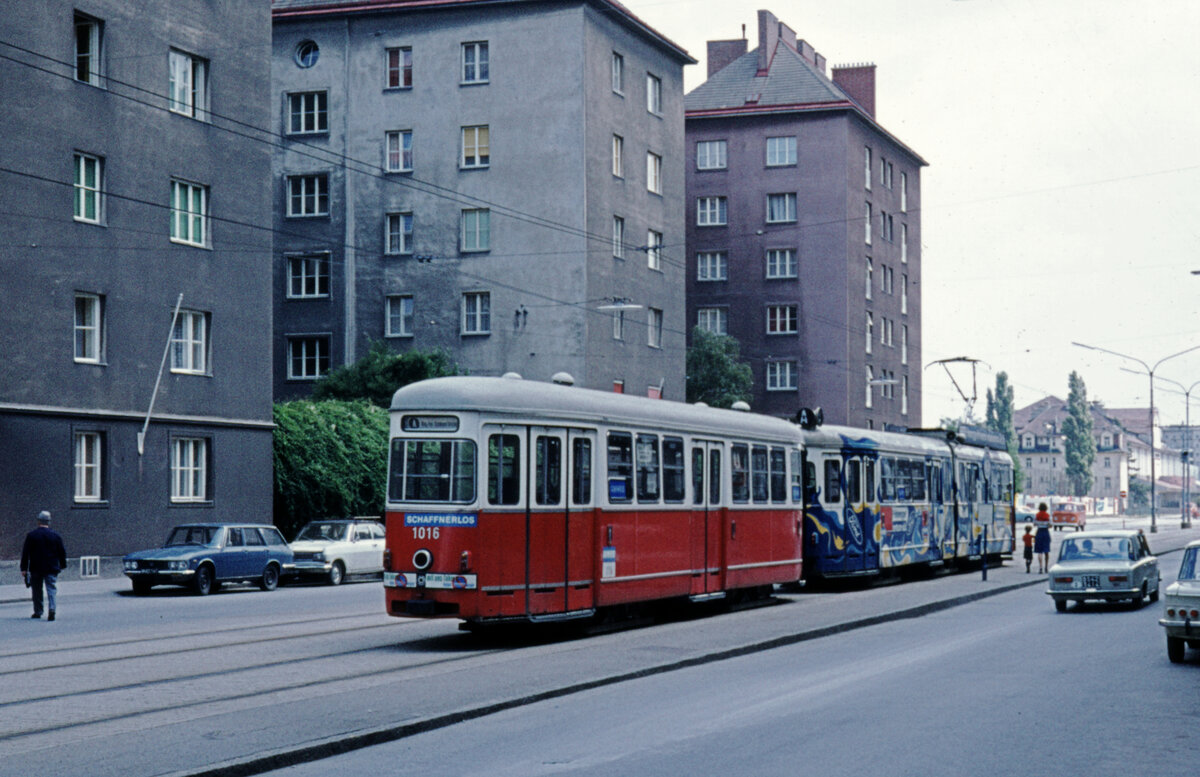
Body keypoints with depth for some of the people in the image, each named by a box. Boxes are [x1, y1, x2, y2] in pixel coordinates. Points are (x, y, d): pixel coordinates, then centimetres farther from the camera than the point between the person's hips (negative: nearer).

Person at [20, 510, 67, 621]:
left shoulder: (31, 535, -3)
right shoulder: (55, 535, 1)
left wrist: (24, 568, 1)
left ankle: (38, 612, 18)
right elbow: (62, 552, 6)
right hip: (52, 569, 0)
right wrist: (63, 565, 18)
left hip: (36, 568, 0)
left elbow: (25, 553, -3)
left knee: (37, 590, 12)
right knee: (52, 589, -2)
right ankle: (52, 609, -22)